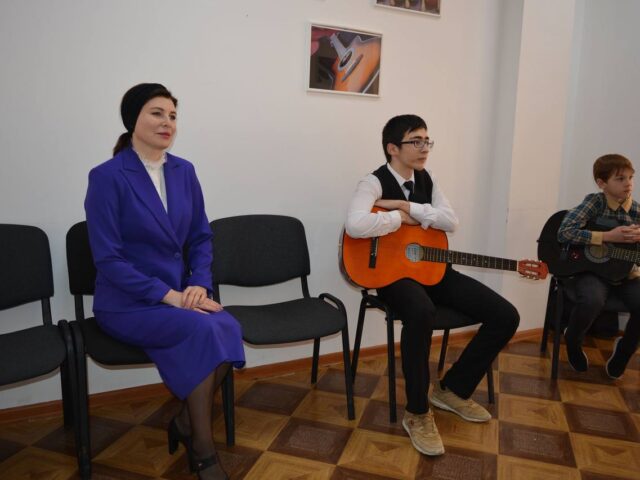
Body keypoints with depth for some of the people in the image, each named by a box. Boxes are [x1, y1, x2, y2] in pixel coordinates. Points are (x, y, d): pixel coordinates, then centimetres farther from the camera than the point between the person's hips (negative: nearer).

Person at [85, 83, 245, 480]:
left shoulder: (184, 171, 7)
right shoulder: (107, 177, -10)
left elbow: (201, 237, 10)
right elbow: (108, 258, -14)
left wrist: (199, 285, -8)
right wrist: (166, 294, -21)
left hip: (180, 294, 5)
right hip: (126, 302, -5)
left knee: (228, 327, -24)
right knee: (202, 330, -30)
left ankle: (187, 423, 1)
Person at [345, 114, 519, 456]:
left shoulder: (426, 179, 10)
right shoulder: (375, 183, -11)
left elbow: (451, 222, -4)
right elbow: (354, 225, -32)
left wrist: (407, 206, -14)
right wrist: (400, 218, -18)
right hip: (394, 272, -7)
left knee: (506, 316, -5)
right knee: (421, 312, -42)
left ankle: (453, 389, 11)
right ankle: (417, 413, -19)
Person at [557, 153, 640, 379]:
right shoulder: (594, 202, -10)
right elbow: (564, 232, -23)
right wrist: (608, 236, -23)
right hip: (591, 269, -4)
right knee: (592, 301, -35)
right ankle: (572, 340, 0)